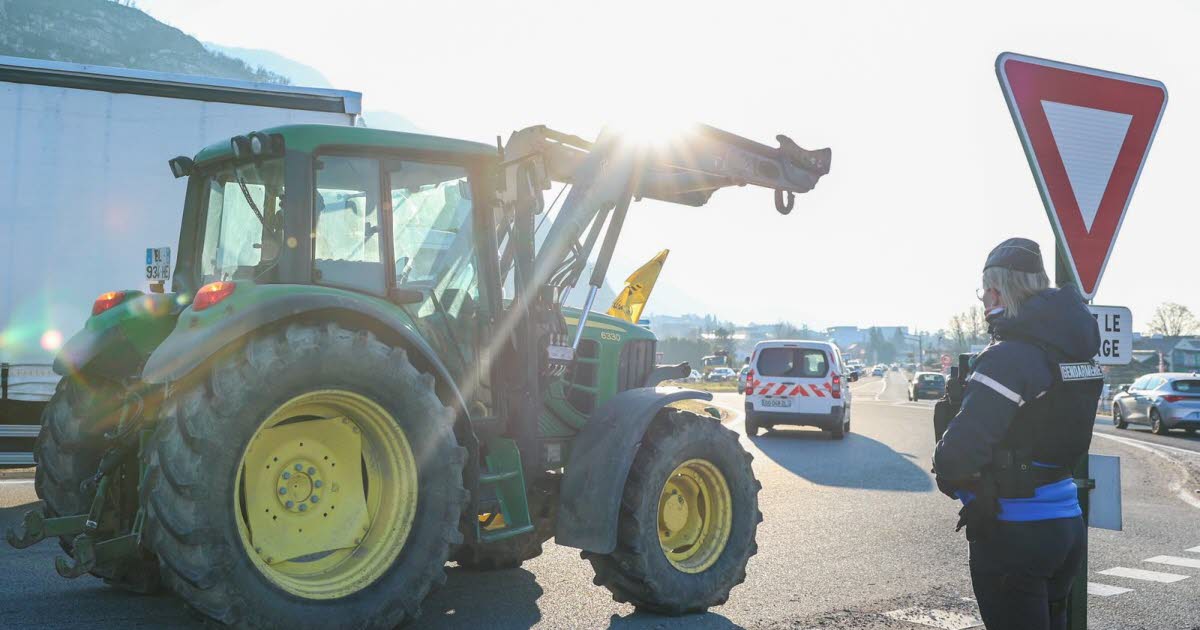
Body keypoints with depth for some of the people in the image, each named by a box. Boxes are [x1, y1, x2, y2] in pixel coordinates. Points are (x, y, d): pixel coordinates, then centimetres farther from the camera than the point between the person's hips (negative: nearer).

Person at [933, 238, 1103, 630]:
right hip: (1067, 528, 8)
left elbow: (959, 453, -27)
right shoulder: (1069, 348, 6)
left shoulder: (1008, 357, -20)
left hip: (1014, 537, -8)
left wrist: (948, 475, -7)